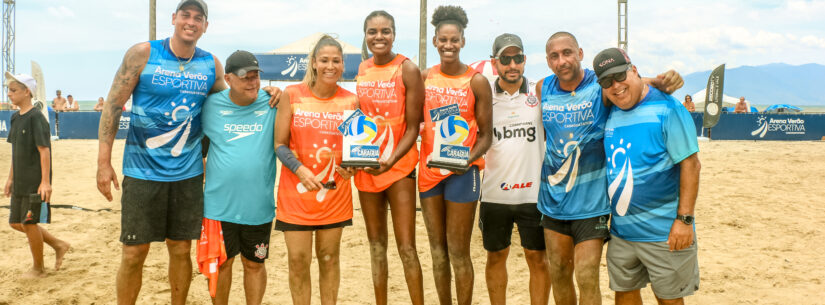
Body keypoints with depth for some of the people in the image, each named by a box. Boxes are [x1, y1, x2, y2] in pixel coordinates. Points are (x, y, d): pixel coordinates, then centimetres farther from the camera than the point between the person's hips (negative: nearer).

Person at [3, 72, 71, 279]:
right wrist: (10, 178, 17)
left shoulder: (36, 118, -15)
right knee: (16, 222, 13)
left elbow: (44, 150, -18)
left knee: (29, 223, -1)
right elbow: (16, 151, 17)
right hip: (20, 183, 9)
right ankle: (58, 245, 25)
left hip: (35, 182, -9)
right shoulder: (15, 118, 10)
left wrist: (45, 182, -22)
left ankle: (38, 268, 16)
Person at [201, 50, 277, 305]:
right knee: (221, 262, 12)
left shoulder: (271, 103, -2)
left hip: (258, 205, 0)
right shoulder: (212, 105, 1)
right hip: (219, 204, 0)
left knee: (254, 263, 13)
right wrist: (199, 169, 10)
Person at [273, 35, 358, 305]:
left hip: (335, 192, 1)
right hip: (296, 191, -1)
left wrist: (352, 166, -11)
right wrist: (300, 170, -18)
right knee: (298, 260, 2)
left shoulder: (351, 101, 1)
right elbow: (280, 144, -2)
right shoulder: (292, 95, -3)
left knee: (329, 258, 12)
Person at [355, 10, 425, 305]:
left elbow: (413, 127, -10)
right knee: (376, 243, 14)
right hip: (365, 168, 5)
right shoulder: (362, 69, 6)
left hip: (399, 167, -5)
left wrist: (390, 160, -23)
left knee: (406, 246, -4)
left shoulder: (407, 69, -9)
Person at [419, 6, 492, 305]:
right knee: (437, 250, 13)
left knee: (458, 252, 2)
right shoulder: (425, 77, 5)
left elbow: (485, 134, -4)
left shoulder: (476, 81, -6)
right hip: (429, 169, 4)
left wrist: (469, 158, -22)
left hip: (462, 171, -4)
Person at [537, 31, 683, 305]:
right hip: (552, 198, 4)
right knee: (558, 274, 13)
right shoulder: (542, 89, 4)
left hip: (590, 200, -4)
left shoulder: (602, 86, -9)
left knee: (586, 278, -6)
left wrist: (663, 81, -31)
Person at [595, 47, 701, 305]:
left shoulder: (666, 108, -12)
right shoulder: (611, 114, 6)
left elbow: (690, 164, -14)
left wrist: (684, 219, -18)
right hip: (621, 229, 6)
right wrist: (607, 212, 13)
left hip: (663, 232, -6)